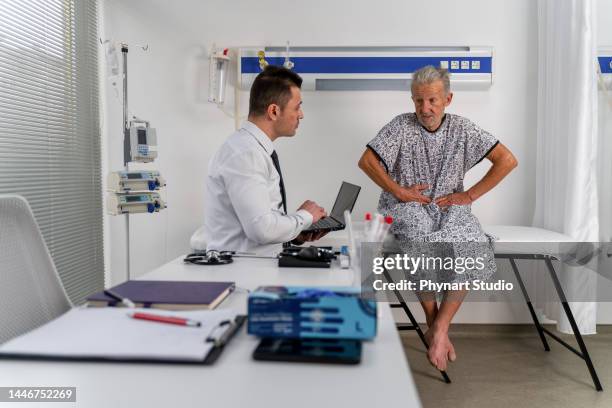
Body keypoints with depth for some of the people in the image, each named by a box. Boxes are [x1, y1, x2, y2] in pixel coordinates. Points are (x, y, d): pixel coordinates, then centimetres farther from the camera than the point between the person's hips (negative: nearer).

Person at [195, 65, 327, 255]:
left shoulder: (257, 149, 9)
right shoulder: (244, 154, -17)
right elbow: (262, 228, -23)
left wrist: (296, 235, -1)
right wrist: (304, 216, -9)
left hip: (261, 262, 8)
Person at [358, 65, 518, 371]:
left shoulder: (462, 128, 4)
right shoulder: (401, 126, -1)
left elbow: (507, 160, 2)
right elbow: (366, 161, -6)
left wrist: (469, 195, -5)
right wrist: (399, 191, -10)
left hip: (448, 205, 2)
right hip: (407, 206, -2)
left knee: (470, 245, -30)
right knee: (422, 241, -36)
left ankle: (440, 326, -22)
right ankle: (433, 320, -15)